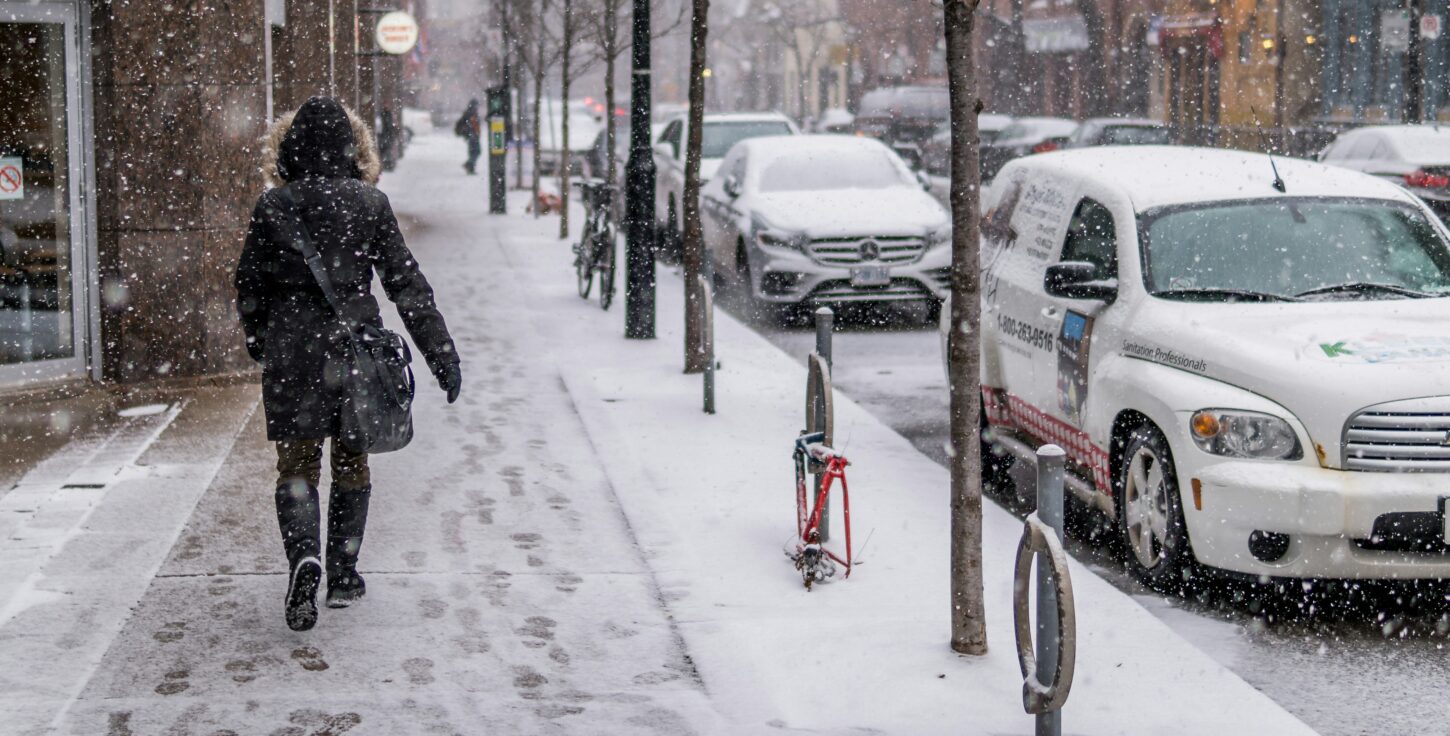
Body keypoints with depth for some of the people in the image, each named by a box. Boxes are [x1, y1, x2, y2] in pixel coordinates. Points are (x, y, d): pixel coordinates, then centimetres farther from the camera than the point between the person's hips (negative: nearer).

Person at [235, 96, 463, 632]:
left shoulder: (272, 206, -3)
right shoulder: (370, 204, -3)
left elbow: (250, 286, 4)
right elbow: (406, 283, -4)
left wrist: (258, 343, 22)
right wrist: (441, 354, -1)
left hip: (292, 352, -1)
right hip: (355, 346, 1)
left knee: (296, 467, 5)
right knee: (351, 464, 15)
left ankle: (304, 557, -20)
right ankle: (342, 575, 20)